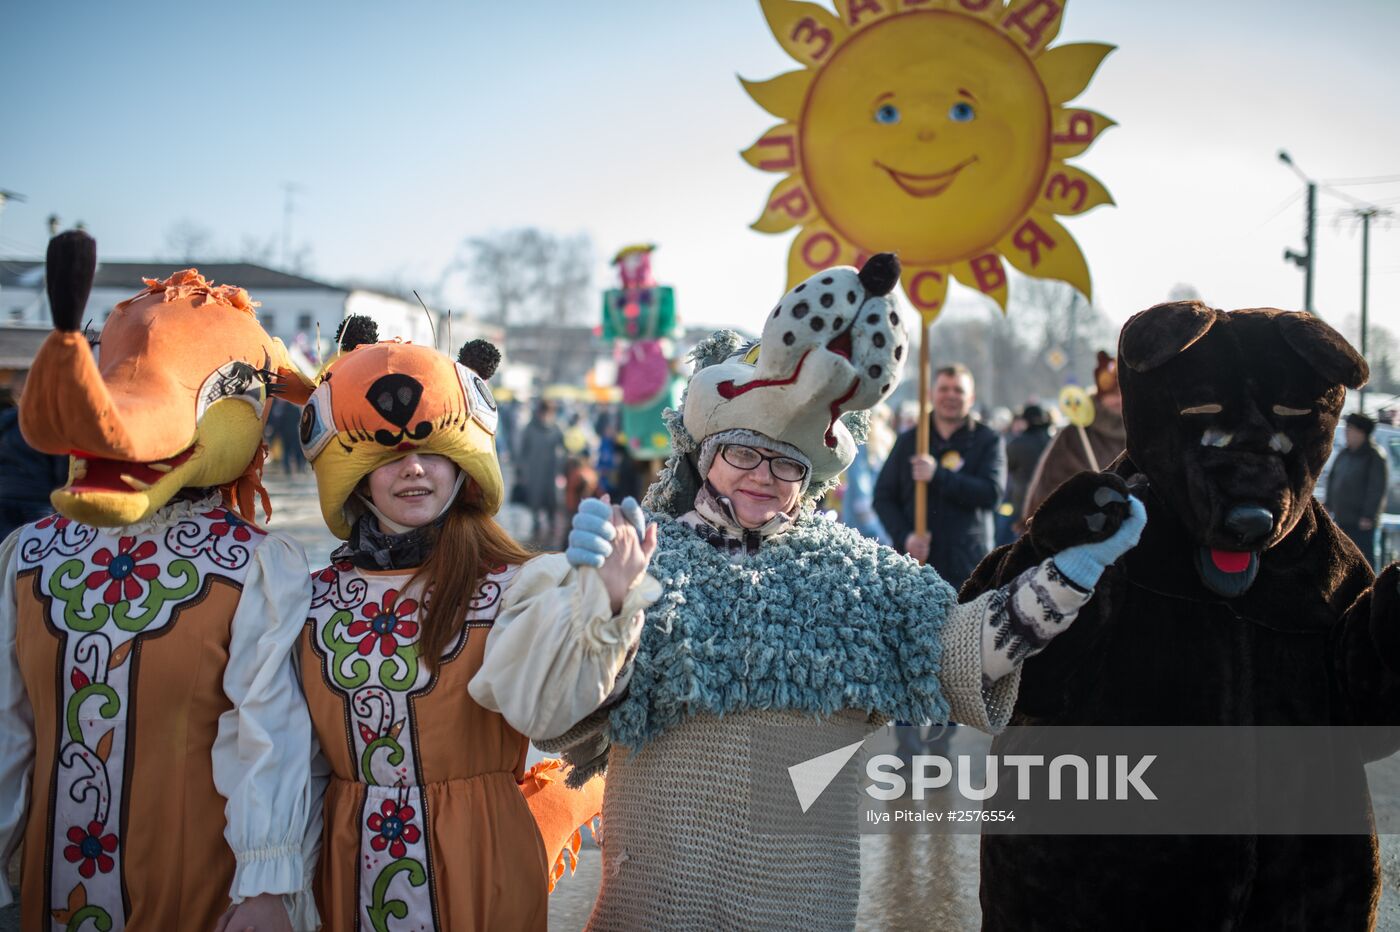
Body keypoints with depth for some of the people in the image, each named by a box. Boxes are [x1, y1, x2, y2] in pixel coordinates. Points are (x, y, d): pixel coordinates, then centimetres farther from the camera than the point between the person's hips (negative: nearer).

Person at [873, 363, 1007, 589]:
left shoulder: (988, 441, 7)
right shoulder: (908, 441, 13)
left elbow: (992, 493, -8)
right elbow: (883, 497, 10)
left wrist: (938, 476, -15)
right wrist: (904, 537, -7)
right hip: (915, 562, 1)